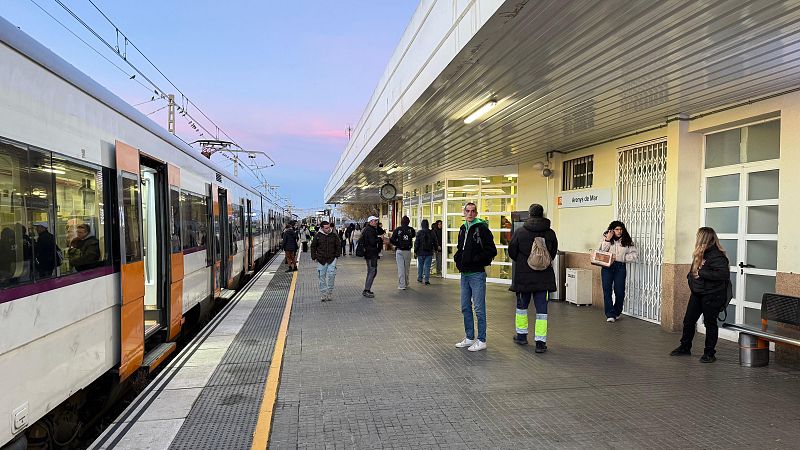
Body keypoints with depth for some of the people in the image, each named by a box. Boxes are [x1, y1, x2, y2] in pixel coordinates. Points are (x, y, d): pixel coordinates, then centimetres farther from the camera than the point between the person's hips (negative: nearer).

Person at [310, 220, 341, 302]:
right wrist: (314, 257, 3)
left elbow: (338, 246, 9)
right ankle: (324, 294, 15)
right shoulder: (318, 236, -2)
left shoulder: (334, 235, -1)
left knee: (331, 275, -11)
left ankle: (330, 293, 5)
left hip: (332, 259, -1)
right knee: (322, 277, 5)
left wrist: (336, 255, 2)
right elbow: (313, 246, 9)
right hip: (321, 260, 1)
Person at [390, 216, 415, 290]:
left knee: (400, 268, 2)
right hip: (408, 251, 1)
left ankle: (401, 285, -1)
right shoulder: (411, 230, -5)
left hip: (399, 251, -1)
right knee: (407, 268, 15)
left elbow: (392, 240, -10)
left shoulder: (397, 230, -8)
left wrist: (397, 244, 5)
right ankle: (406, 283, 26)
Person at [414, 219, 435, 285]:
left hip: (421, 252, -1)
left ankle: (420, 278, 23)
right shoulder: (431, 233, -1)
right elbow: (435, 243, 7)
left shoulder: (419, 233, -9)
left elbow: (416, 243, -7)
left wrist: (415, 251, 1)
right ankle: (426, 279, -2)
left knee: (420, 266, 14)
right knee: (427, 266, 2)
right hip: (429, 252, 1)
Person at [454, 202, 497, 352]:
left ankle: (481, 341, 8)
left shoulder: (482, 228, -9)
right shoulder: (463, 229, 14)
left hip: (477, 274, -8)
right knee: (465, 307, 14)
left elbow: (492, 251, -13)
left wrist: (475, 259, -19)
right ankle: (469, 338, 25)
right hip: (464, 274, 8)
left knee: (479, 309, -2)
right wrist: (458, 257, 7)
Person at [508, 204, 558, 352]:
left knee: (522, 305, 18)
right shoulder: (550, 233, -4)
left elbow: (511, 252, -2)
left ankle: (521, 335, 30)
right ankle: (540, 342, 1)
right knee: (541, 309, 3)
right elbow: (553, 253, 6)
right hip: (544, 277, 1)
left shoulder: (520, 232, -9)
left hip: (523, 276, 0)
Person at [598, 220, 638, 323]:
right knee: (607, 290, -9)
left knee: (619, 291, -1)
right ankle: (610, 314, -6)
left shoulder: (627, 241, 5)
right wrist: (607, 240, -12)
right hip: (607, 267, 0)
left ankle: (617, 313, 21)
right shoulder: (606, 238, 7)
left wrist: (620, 257, -9)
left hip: (620, 267, 0)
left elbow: (635, 255, 1)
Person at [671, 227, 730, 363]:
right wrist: (691, 275, -1)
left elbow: (723, 274, -30)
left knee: (710, 323, 4)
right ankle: (685, 347, 28)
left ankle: (709, 353, 17)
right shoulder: (700, 254, 8)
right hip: (697, 293, 9)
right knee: (688, 320, 13)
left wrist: (701, 273, -26)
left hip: (711, 295, -8)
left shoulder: (716, 256, -19)